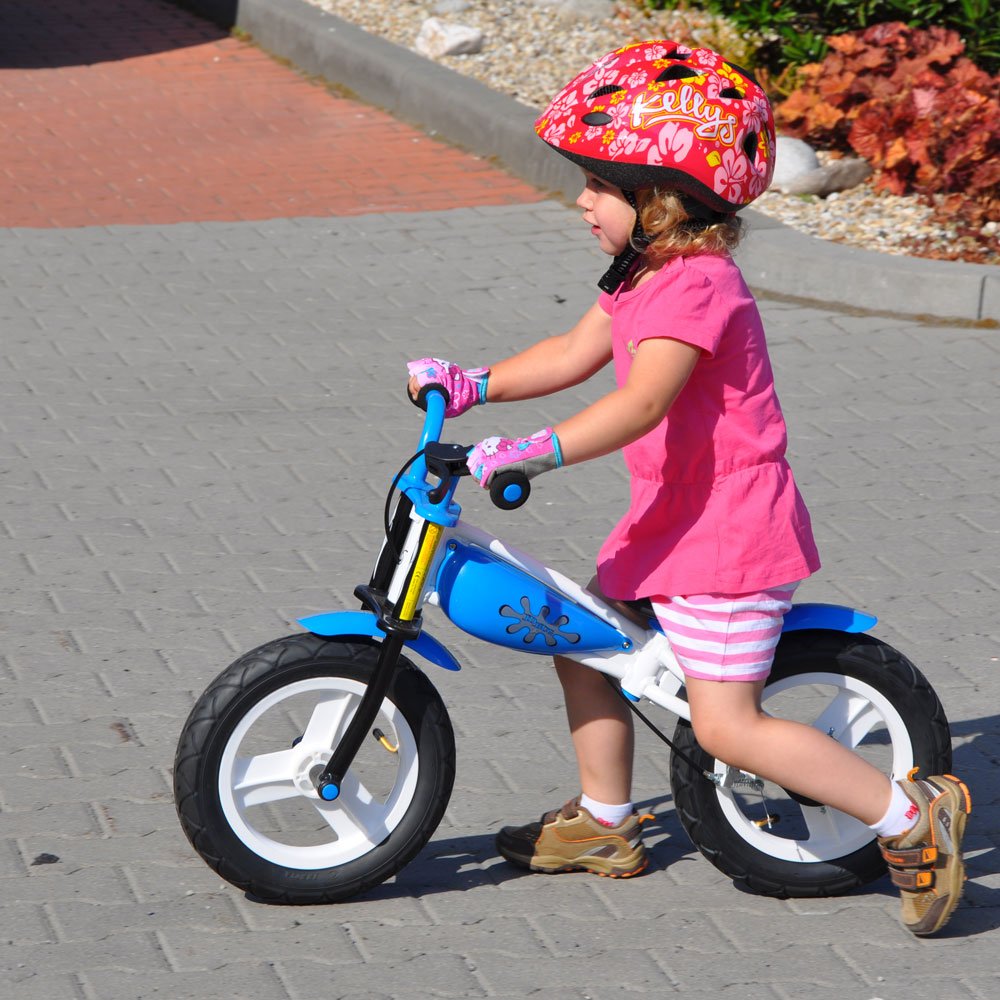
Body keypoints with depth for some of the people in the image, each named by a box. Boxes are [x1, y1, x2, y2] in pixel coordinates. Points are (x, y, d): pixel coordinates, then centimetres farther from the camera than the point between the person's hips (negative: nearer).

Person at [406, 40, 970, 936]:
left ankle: (911, 817, -6)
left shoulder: (695, 285, -22)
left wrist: (537, 452, -43)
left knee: (726, 726, -13)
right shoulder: (647, 274, 10)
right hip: (675, 520, 10)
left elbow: (642, 402, -35)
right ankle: (604, 824, 34)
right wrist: (474, 385, 11)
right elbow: (576, 354, 19)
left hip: (732, 532, -10)